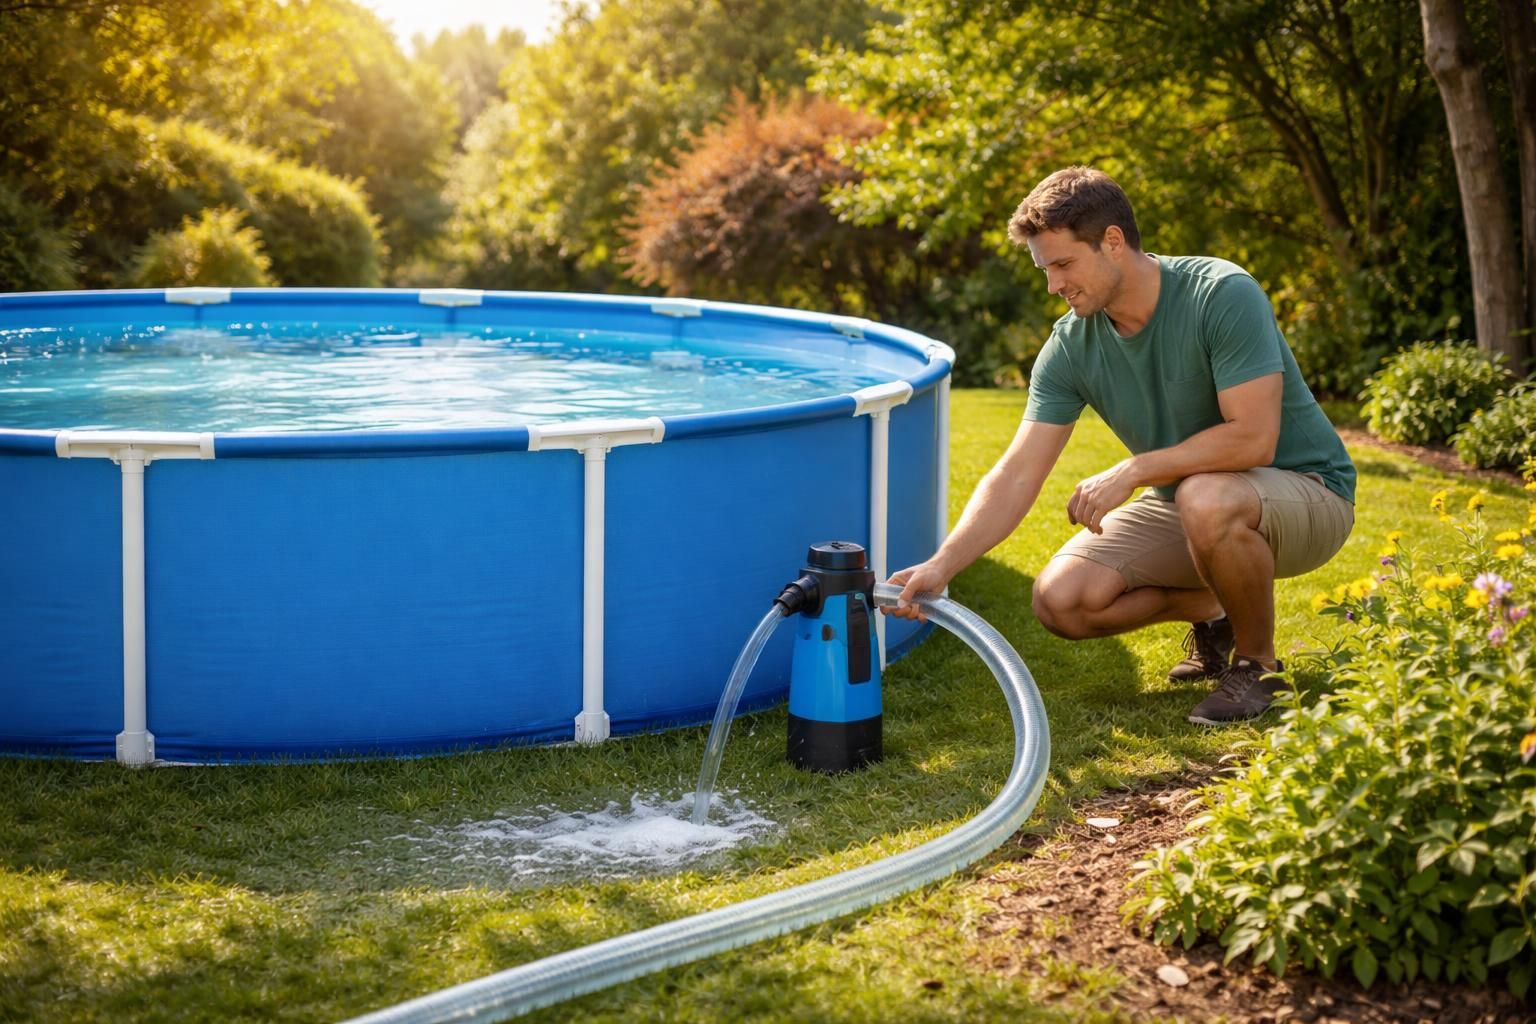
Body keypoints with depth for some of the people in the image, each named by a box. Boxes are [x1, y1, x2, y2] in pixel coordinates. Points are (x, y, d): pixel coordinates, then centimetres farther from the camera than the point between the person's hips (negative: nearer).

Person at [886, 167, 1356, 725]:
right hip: (1182, 500, 6)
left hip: (1305, 490, -6)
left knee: (1207, 499, -39)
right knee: (1061, 598, -13)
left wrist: (1131, 473, -27)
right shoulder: (1071, 346, -9)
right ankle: (1211, 613, 13)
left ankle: (1257, 664, -12)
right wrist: (941, 565, -23)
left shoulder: (1222, 295, -26)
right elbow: (1017, 476, -10)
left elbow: (1252, 438, -32)